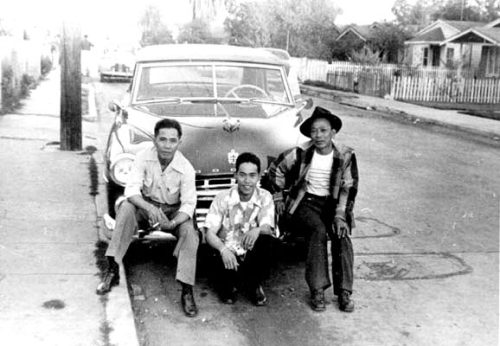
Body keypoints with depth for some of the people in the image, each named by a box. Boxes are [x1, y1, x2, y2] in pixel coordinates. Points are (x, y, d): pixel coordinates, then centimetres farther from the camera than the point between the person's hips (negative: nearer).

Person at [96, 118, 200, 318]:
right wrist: (150, 209, -41)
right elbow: (131, 190, -23)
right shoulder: (144, 157, -17)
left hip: (174, 212, -1)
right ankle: (112, 271, -24)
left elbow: (188, 204, -19)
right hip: (147, 205, 1)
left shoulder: (186, 168, -19)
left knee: (190, 232, -30)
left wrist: (172, 223, -39)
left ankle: (187, 291, -25)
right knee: (126, 208, -30)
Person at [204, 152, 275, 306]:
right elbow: (209, 233, -12)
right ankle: (228, 285, 10)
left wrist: (257, 230, -43)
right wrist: (223, 249, -33)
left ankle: (255, 284, -2)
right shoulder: (222, 198, -9)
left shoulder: (265, 197, -5)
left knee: (266, 240, -30)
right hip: (228, 253, -1)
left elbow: (268, 228, -18)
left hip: (253, 254, 1)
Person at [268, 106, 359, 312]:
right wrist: (278, 196, 7)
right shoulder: (301, 153, -7)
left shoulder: (345, 156, -5)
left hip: (332, 203, 2)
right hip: (305, 202, -1)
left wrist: (340, 216, -16)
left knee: (342, 235, -26)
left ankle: (344, 292, -19)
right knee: (318, 231, -31)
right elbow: (276, 169, 8)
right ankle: (317, 290, -25)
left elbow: (349, 189, -5)